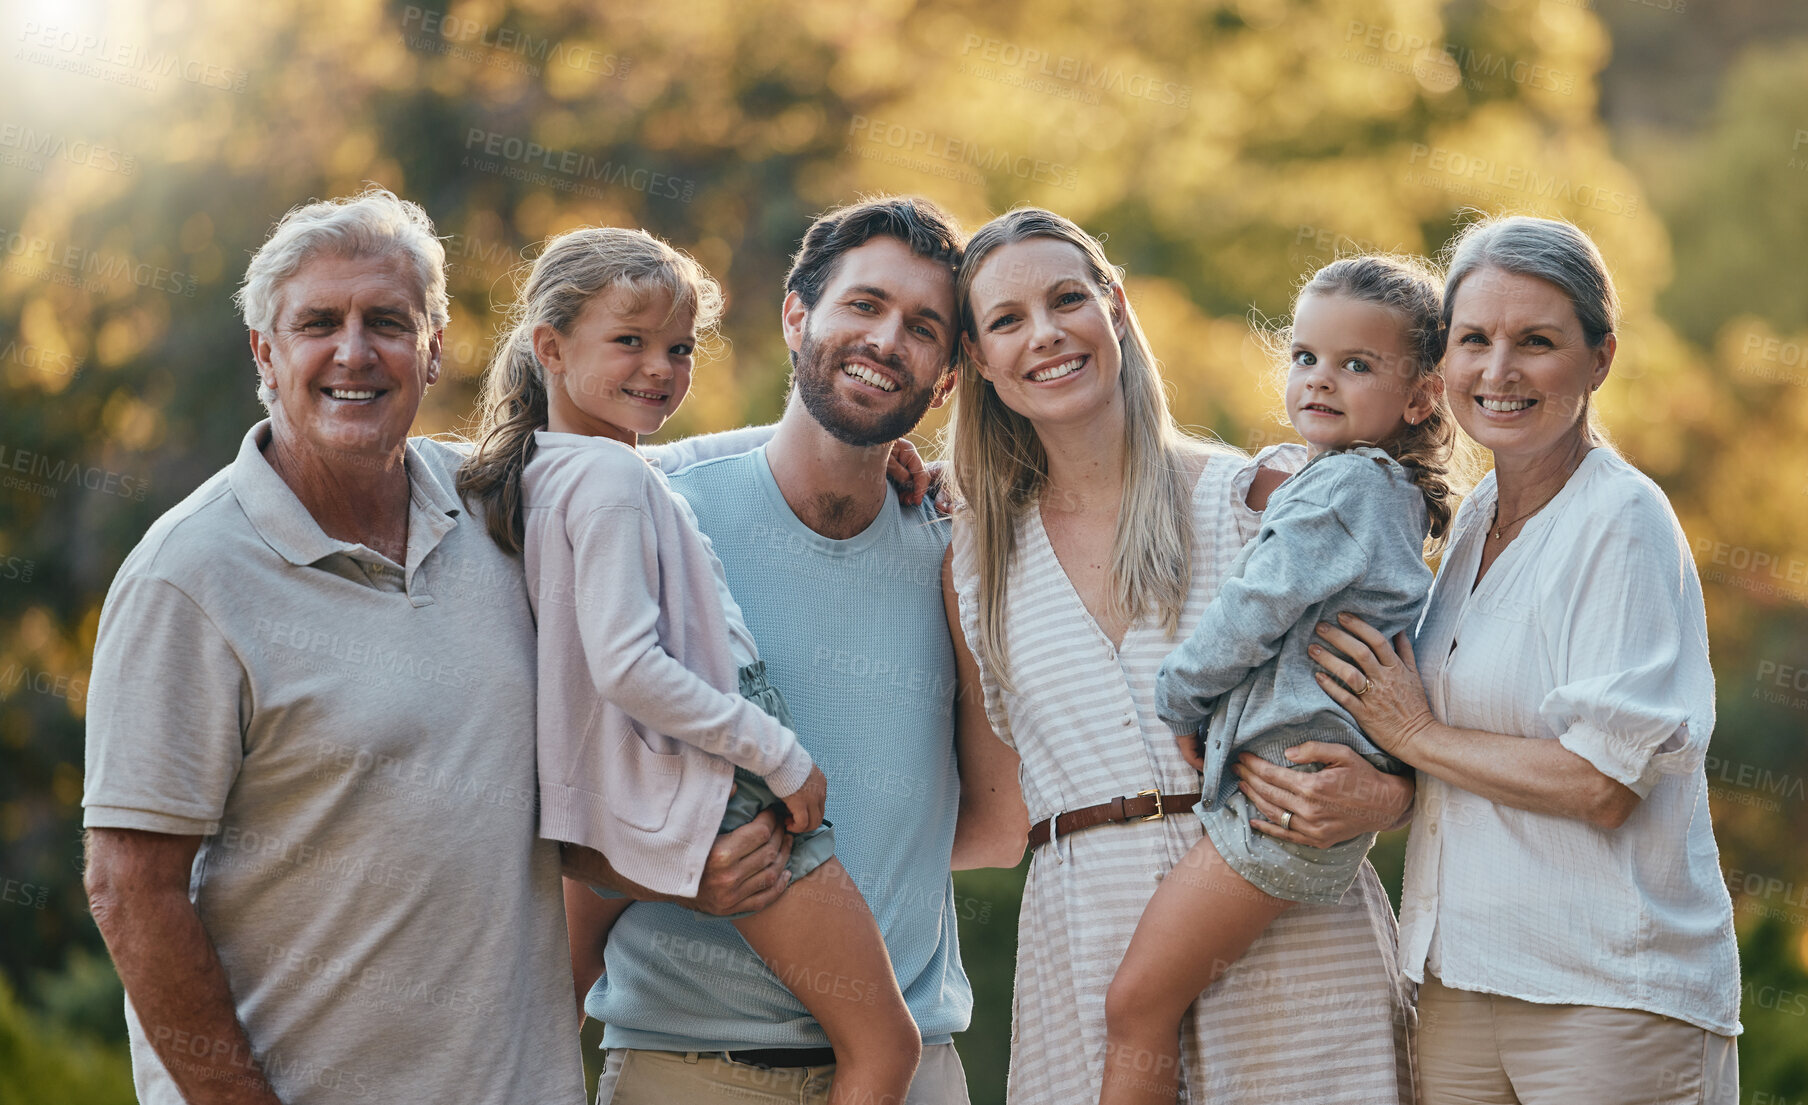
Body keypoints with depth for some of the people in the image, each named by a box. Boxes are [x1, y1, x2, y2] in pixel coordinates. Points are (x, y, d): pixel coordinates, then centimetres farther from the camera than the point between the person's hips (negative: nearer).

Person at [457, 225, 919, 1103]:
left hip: (626, 801, 9)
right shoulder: (611, 473, -17)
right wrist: (781, 754, -18)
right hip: (731, 797, -9)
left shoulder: (538, 470, 10)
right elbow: (627, 665, -25)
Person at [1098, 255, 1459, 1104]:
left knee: (1137, 1003, -9)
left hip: (1285, 790, -10)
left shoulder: (1345, 482, -11)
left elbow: (1256, 611, -15)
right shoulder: (1397, 494, 20)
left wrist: (1180, 700, 0)